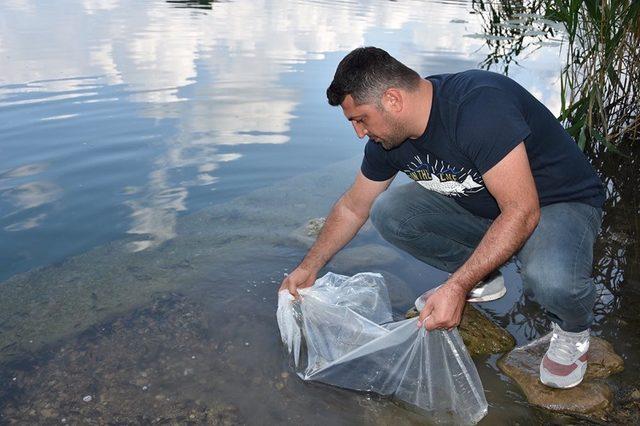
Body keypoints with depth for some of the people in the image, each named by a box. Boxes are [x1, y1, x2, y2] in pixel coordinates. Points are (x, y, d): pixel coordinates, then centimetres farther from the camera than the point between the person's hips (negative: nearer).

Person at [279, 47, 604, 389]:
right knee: (388, 212, -13)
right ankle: (482, 280, 8)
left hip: (560, 204, -6)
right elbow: (352, 207, 7)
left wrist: (457, 286, -37)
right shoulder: (387, 137, -8)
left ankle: (573, 328, -1)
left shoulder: (479, 105, -33)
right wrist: (309, 267, 7)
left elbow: (522, 212, -34)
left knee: (549, 279, -39)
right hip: (478, 205, 7)